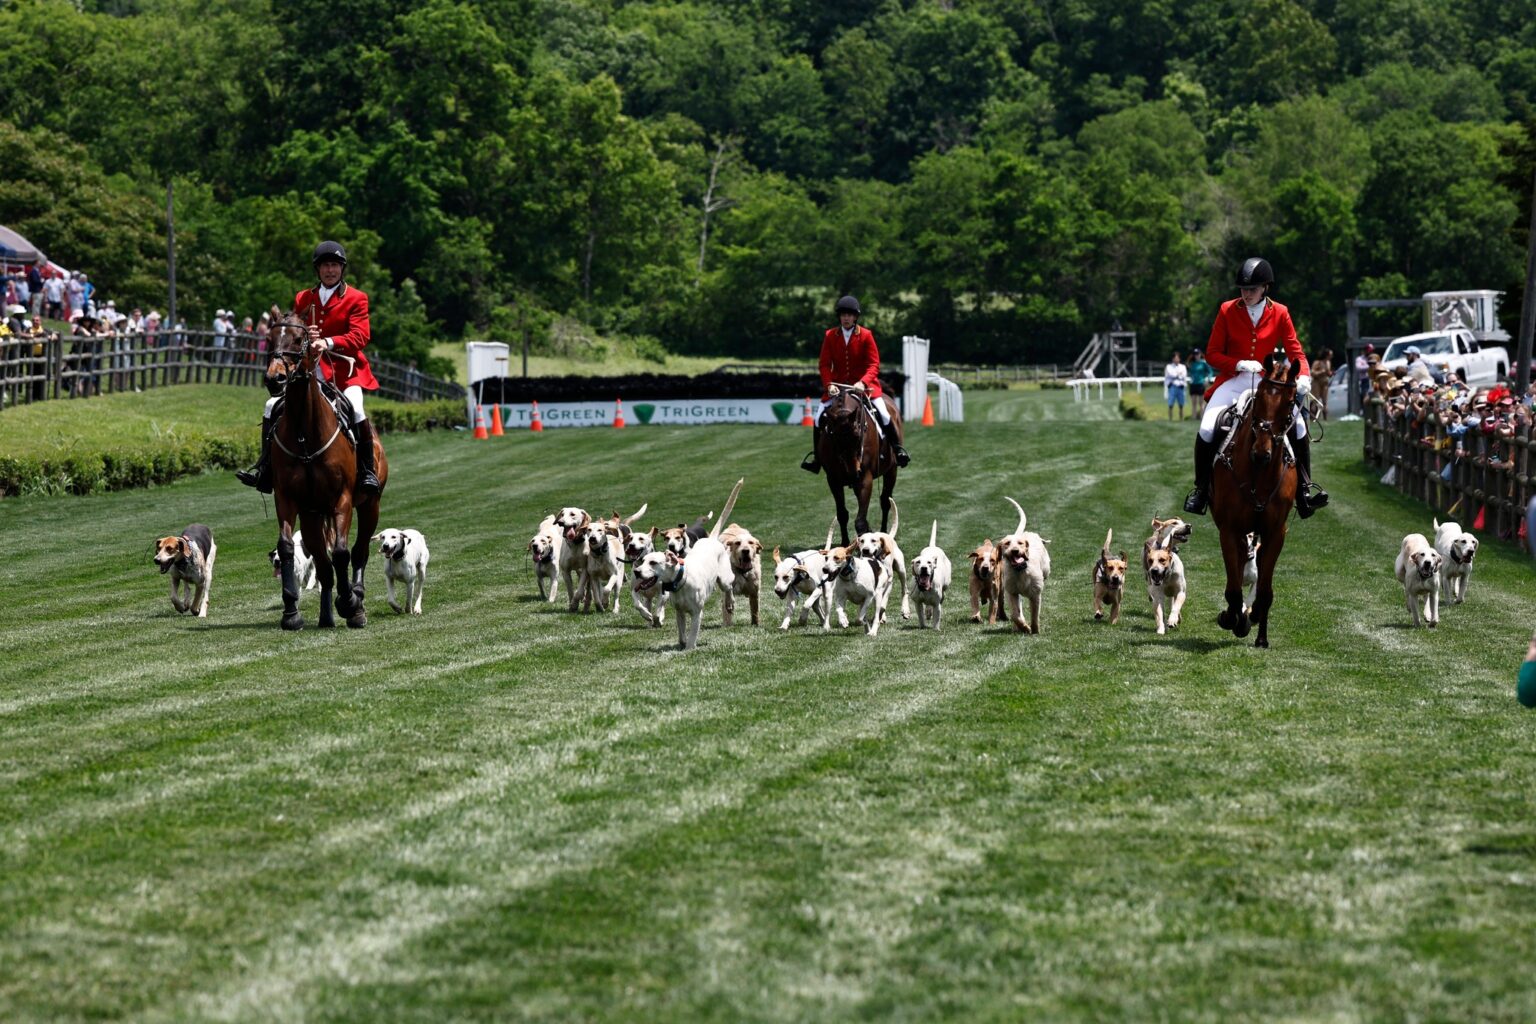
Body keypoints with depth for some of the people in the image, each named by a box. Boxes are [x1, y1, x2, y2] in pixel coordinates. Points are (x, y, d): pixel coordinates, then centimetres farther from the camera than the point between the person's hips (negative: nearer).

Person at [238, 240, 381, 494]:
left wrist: (328, 342, -28)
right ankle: (265, 471, -2)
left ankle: (367, 471, -18)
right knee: (273, 406, -8)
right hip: (310, 372, 4)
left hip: (346, 371, -4)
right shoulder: (303, 299, 15)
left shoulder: (356, 298, 2)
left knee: (355, 409, -30)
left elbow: (360, 336, -11)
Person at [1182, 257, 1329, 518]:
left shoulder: (1279, 314, 1)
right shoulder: (1228, 311, -2)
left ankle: (1304, 490, -11)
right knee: (1207, 429, -23)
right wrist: (1239, 364, -18)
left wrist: (1303, 377, -22)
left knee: (1298, 424, -21)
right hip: (1232, 382, -1)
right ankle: (1201, 490, -3)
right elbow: (1212, 353, -1)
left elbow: (1295, 352, -2)